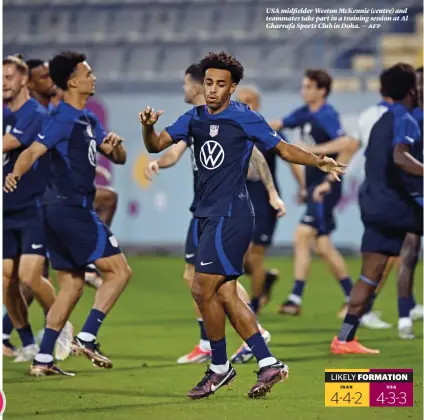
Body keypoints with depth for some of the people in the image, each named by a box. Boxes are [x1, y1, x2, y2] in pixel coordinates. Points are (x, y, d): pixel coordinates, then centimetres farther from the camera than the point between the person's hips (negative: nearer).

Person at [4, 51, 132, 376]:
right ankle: (86, 338, -10)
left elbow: (119, 158, 19)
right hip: (71, 207, -10)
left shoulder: (88, 120, 17)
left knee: (72, 286, 10)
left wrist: (115, 145, -5)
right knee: (119, 270, -8)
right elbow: (33, 152, -24)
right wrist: (16, 174, -44)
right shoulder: (64, 118, -11)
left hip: (63, 211, 10)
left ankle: (42, 360, 8)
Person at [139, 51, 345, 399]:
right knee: (225, 294, 6)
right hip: (209, 214, 7)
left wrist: (319, 162, -11)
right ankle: (268, 364, 10)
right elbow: (157, 145, 4)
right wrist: (148, 127, -17)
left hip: (231, 214, -7)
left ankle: (220, 368, 5)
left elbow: (283, 149, 1)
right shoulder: (195, 118, 11)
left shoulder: (245, 118, -6)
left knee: (203, 290, -9)